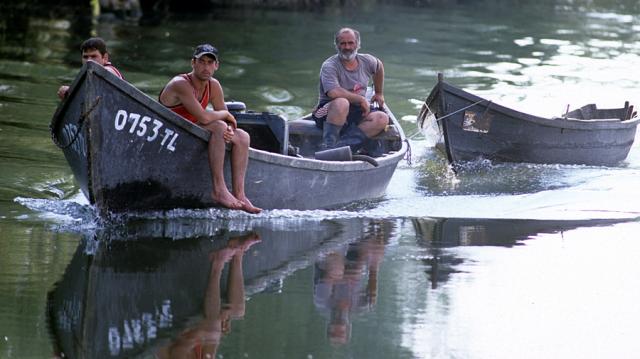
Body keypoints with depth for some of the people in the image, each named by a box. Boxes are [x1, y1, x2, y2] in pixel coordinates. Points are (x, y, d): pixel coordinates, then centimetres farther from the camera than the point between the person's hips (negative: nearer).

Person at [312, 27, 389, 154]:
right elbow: (333, 92, -29)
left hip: (356, 114, 6)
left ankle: (342, 145, -37)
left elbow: (379, 66, 33)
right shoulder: (329, 66, -13)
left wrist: (379, 93, 37)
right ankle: (328, 145, -42)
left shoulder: (366, 61, 8)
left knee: (382, 119, -21)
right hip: (329, 111, -6)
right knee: (342, 103, -39)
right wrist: (361, 99, -20)